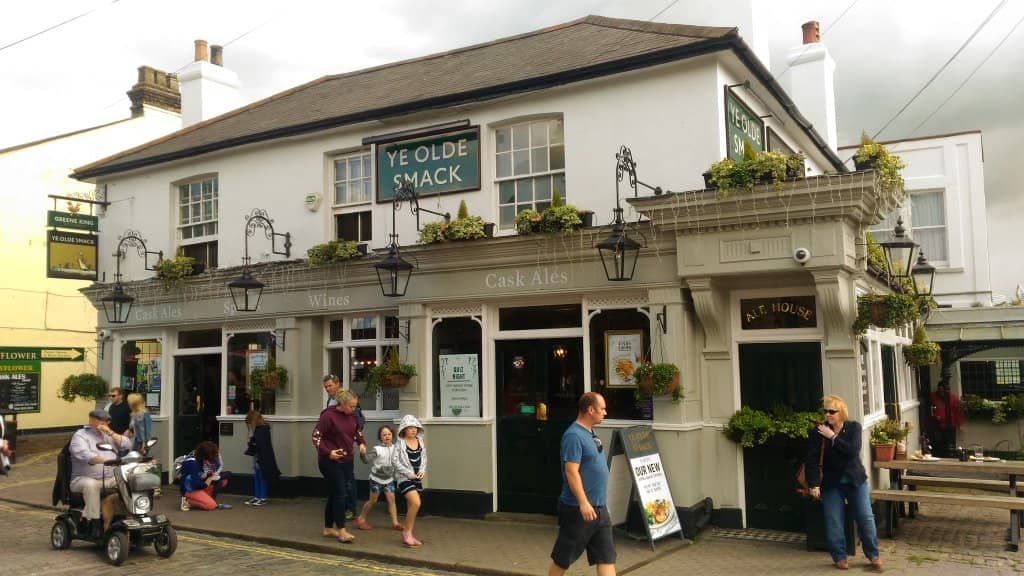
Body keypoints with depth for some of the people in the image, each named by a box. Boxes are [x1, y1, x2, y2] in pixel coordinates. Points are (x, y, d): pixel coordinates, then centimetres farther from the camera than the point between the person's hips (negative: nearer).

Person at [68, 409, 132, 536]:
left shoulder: (109, 436, 19)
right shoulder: (80, 436, 0)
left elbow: (127, 445, 6)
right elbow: (84, 455, -21)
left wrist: (110, 433, -4)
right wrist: (106, 460, -36)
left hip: (110, 479, 5)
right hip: (85, 478, -5)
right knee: (90, 485, -37)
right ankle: (95, 522, -31)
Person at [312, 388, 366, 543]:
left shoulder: (352, 415, 3)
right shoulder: (328, 415, -15)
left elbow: (357, 431, 19)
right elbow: (316, 436, -13)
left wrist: (362, 443, 1)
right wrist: (327, 452, -21)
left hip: (346, 460, 6)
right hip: (330, 461, -6)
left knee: (334, 494, 12)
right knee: (340, 493, -10)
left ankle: (328, 529, 23)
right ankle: (341, 531, -5)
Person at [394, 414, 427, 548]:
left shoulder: (420, 441, 6)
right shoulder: (400, 443, -10)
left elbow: (423, 458, 13)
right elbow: (395, 461, -13)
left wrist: (422, 471, -4)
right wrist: (409, 473, -15)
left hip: (417, 477, 6)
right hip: (405, 477, -6)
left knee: (411, 507, 10)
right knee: (416, 503, -21)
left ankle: (408, 536, 19)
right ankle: (407, 532, -6)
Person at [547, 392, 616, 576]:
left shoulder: (591, 433, 12)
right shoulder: (574, 435, -18)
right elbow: (571, 472, -24)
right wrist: (583, 503, -27)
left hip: (599, 507, 9)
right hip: (579, 509, -9)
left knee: (606, 555, 7)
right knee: (563, 557, 6)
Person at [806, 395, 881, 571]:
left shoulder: (854, 427, -6)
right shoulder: (817, 432, -9)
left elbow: (853, 451, -20)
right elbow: (811, 460, -10)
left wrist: (833, 437, -21)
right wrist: (814, 485, -16)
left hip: (856, 480, 0)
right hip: (831, 484, 0)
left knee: (866, 518, 4)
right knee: (834, 522, 3)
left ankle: (873, 555, 19)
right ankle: (839, 557, 17)